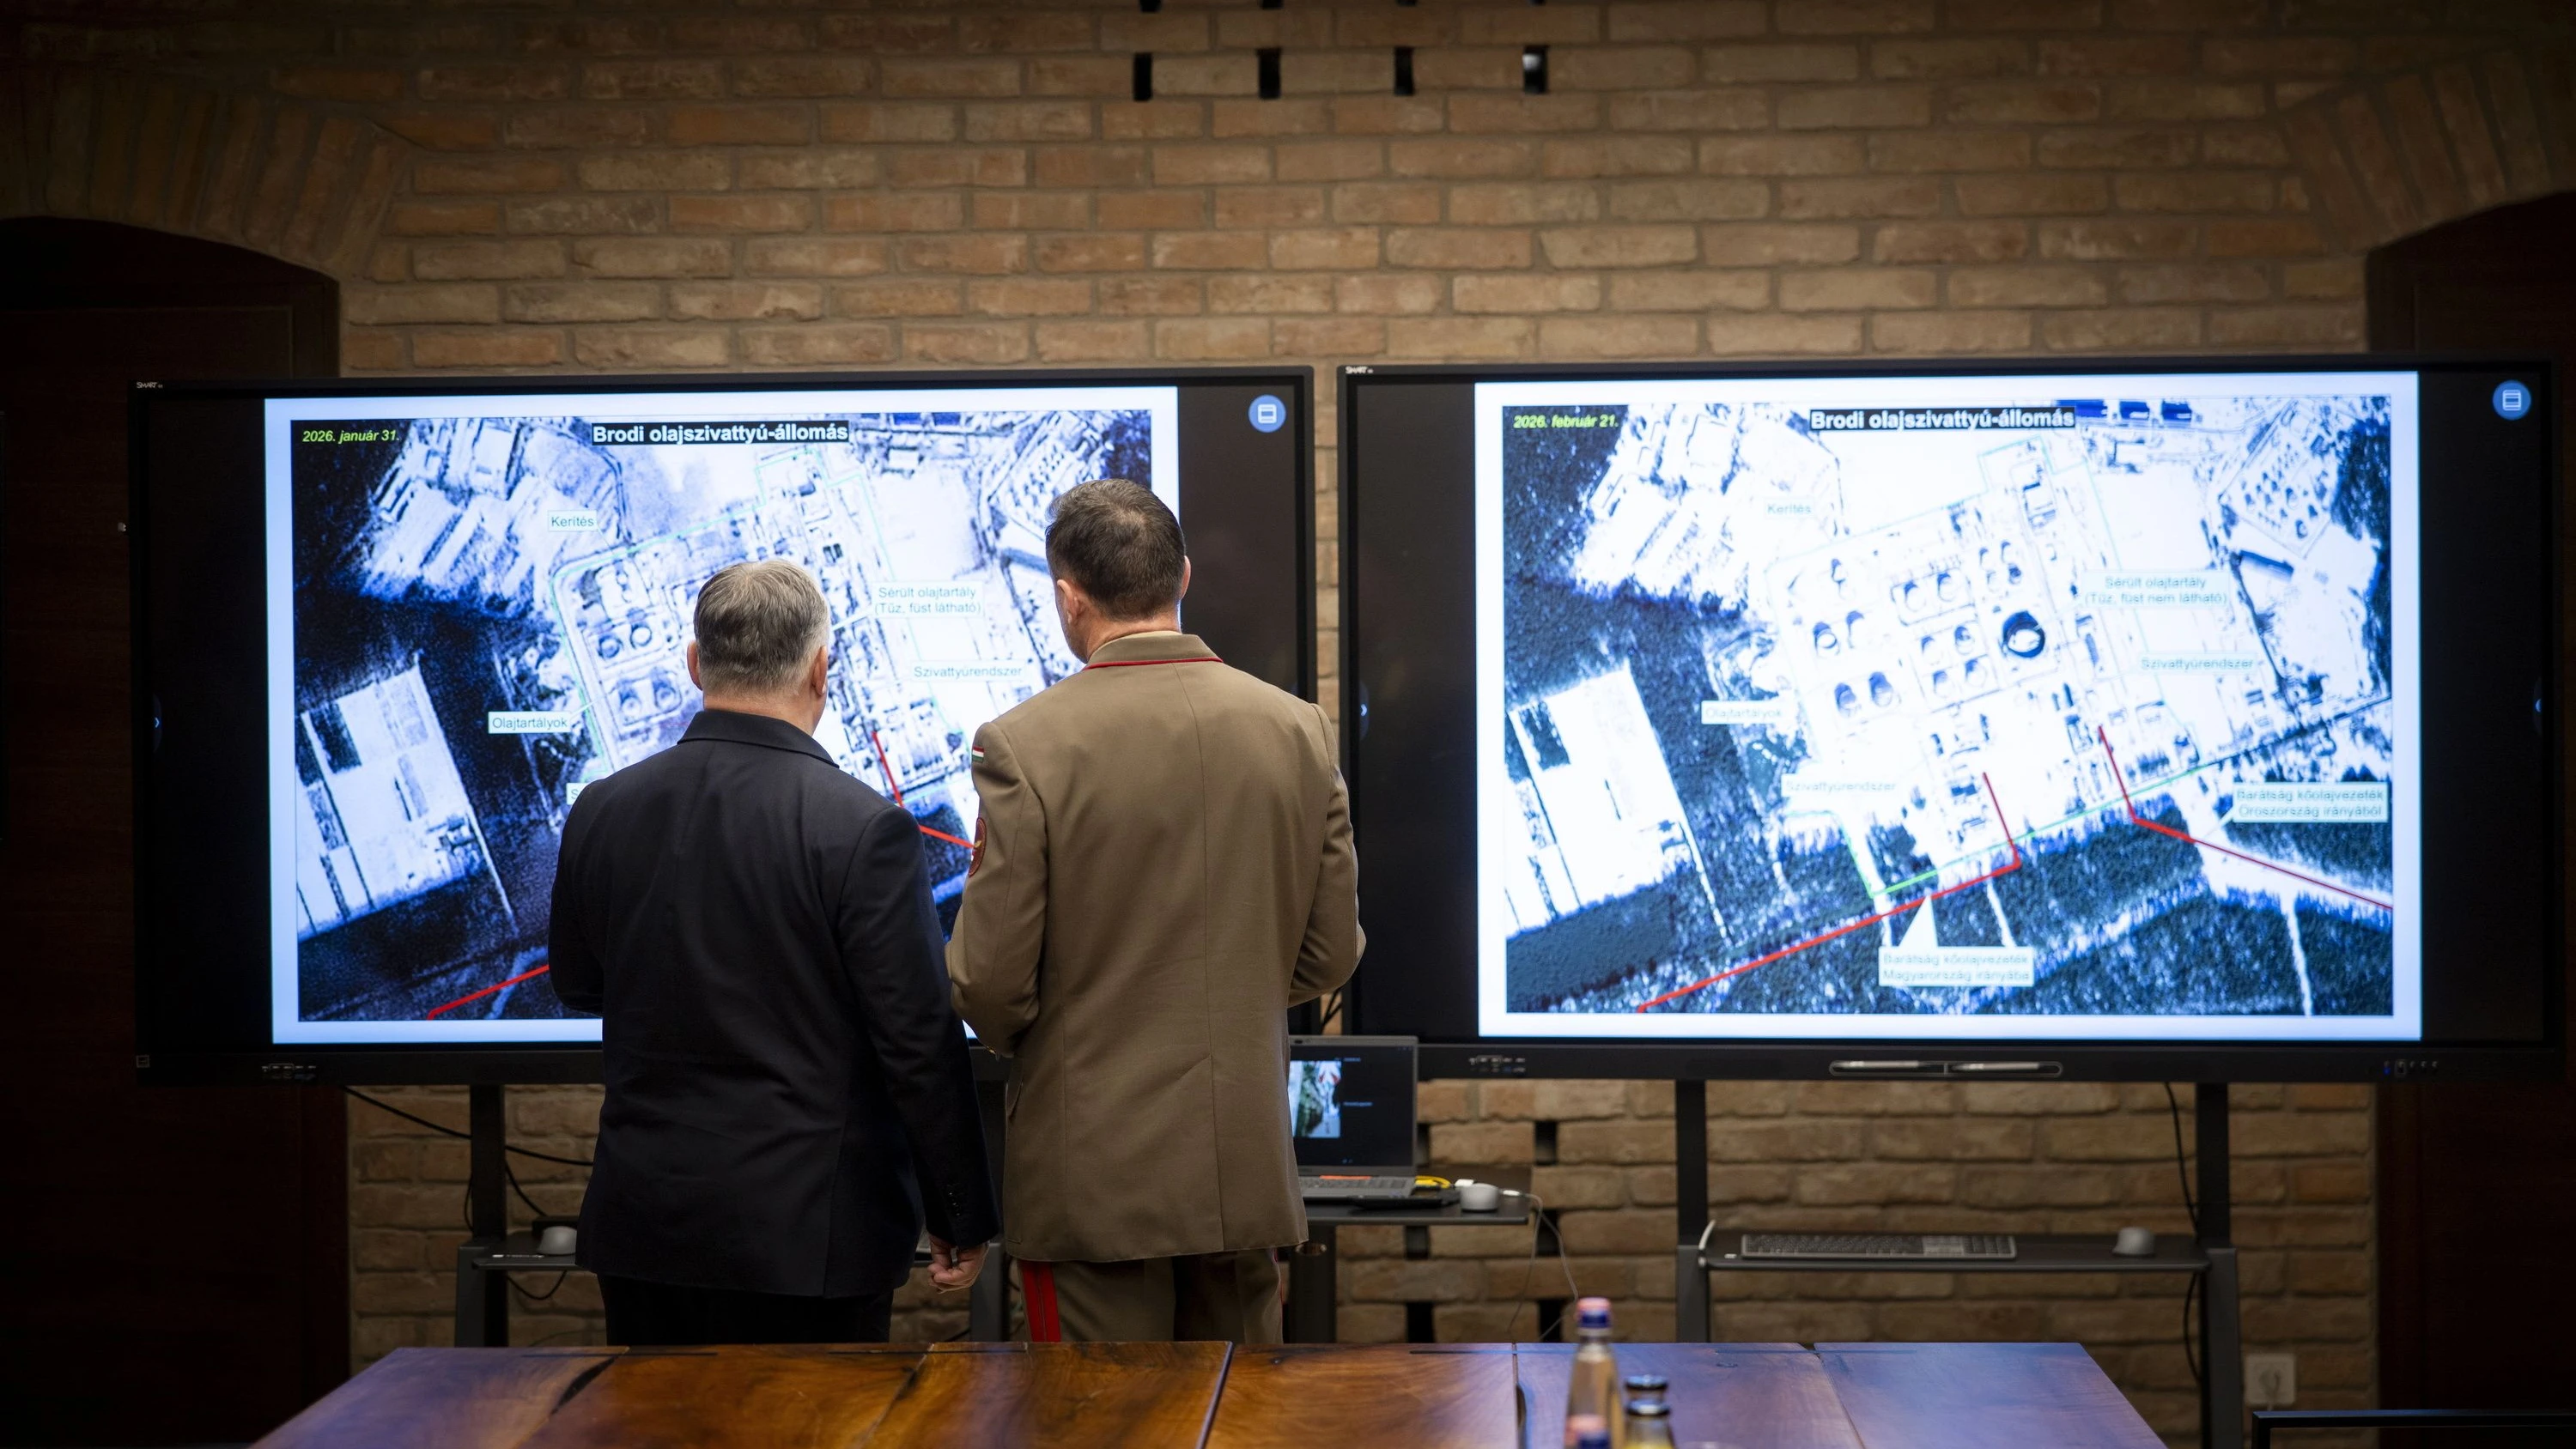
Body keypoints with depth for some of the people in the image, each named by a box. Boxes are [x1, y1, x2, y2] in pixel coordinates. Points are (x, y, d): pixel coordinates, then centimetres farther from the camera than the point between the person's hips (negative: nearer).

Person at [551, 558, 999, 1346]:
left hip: (644, 1223, 4)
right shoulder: (865, 829, -14)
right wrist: (962, 1219, -2)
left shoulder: (601, 812, 0)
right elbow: (920, 1045, -12)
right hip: (806, 1235, -4)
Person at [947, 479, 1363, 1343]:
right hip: (1247, 1168, 4)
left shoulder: (1025, 745, -14)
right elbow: (1330, 955, 5)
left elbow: (988, 979, -12)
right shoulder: (1297, 729, 0)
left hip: (1094, 1175, -4)